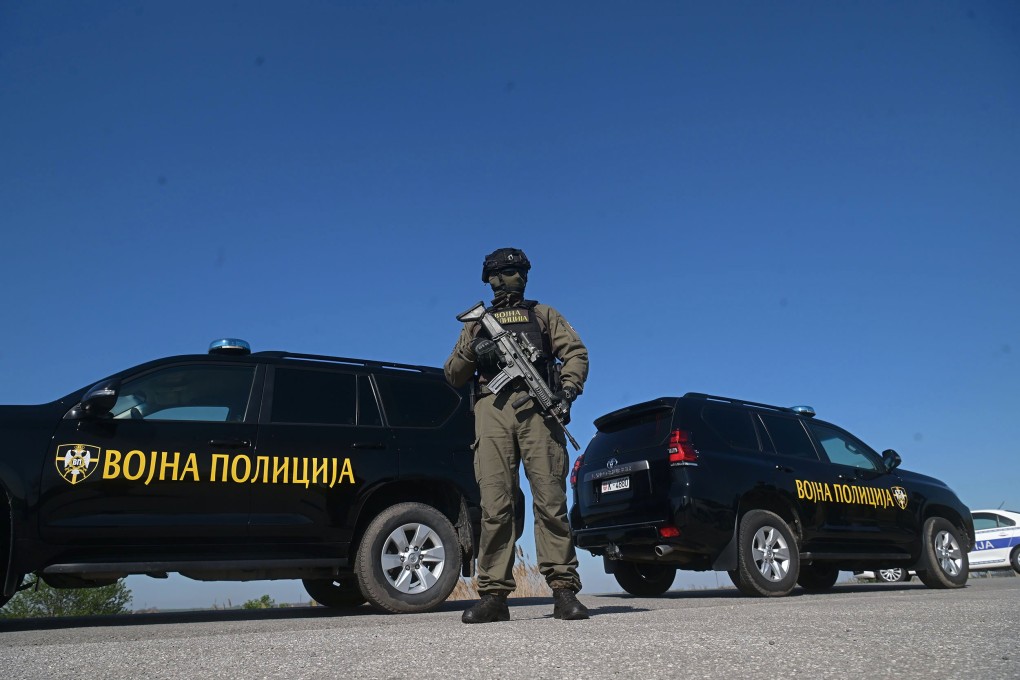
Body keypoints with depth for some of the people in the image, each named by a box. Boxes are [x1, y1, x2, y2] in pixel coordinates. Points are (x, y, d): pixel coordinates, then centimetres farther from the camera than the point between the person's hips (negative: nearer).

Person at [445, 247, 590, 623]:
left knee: (551, 499, -8)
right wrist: (471, 353, -1)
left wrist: (569, 387, -8)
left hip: (536, 407, -1)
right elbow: (453, 375, 21)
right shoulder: (477, 323, 27)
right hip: (491, 409, 1)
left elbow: (576, 352, 11)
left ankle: (564, 589, -5)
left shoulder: (543, 314, 24)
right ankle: (494, 595, -2)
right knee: (495, 504, -5)